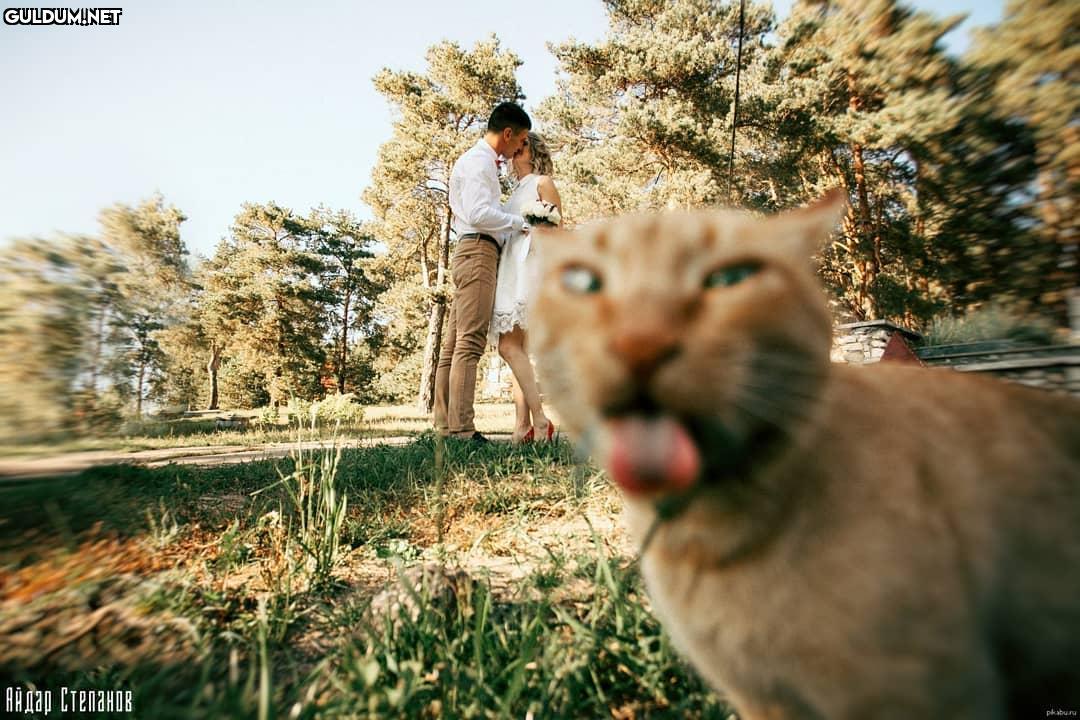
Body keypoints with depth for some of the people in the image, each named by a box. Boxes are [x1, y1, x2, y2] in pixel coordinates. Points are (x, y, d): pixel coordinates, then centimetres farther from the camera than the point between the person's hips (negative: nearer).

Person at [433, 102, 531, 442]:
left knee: (453, 343, 3)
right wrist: (519, 221, -6)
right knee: (470, 342, -16)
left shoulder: (480, 161, 28)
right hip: (478, 251, -10)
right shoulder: (479, 161, -4)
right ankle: (461, 430, -18)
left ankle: (445, 426, 5)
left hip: (469, 254, 10)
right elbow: (478, 213, -17)